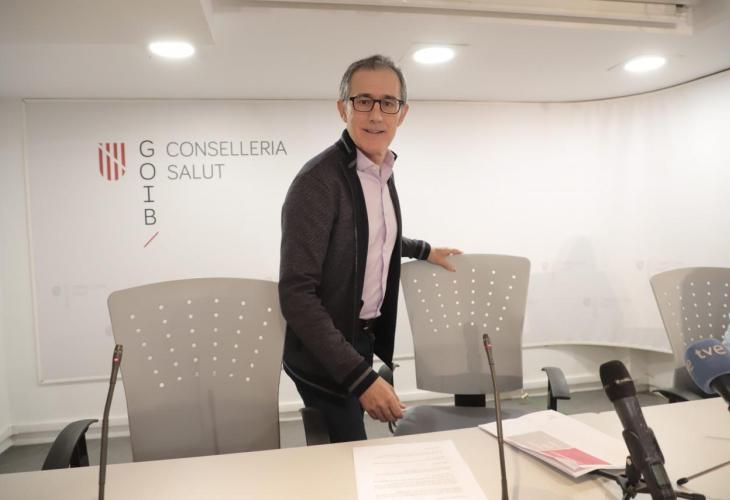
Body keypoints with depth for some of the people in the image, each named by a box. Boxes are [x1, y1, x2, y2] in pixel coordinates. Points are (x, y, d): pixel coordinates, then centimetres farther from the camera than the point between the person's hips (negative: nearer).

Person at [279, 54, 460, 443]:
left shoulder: (383, 172, 3)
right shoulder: (318, 180, -23)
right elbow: (296, 293, -26)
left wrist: (422, 250, 24)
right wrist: (362, 377, -28)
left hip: (364, 337, 8)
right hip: (327, 356, -8)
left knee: (350, 452, 23)